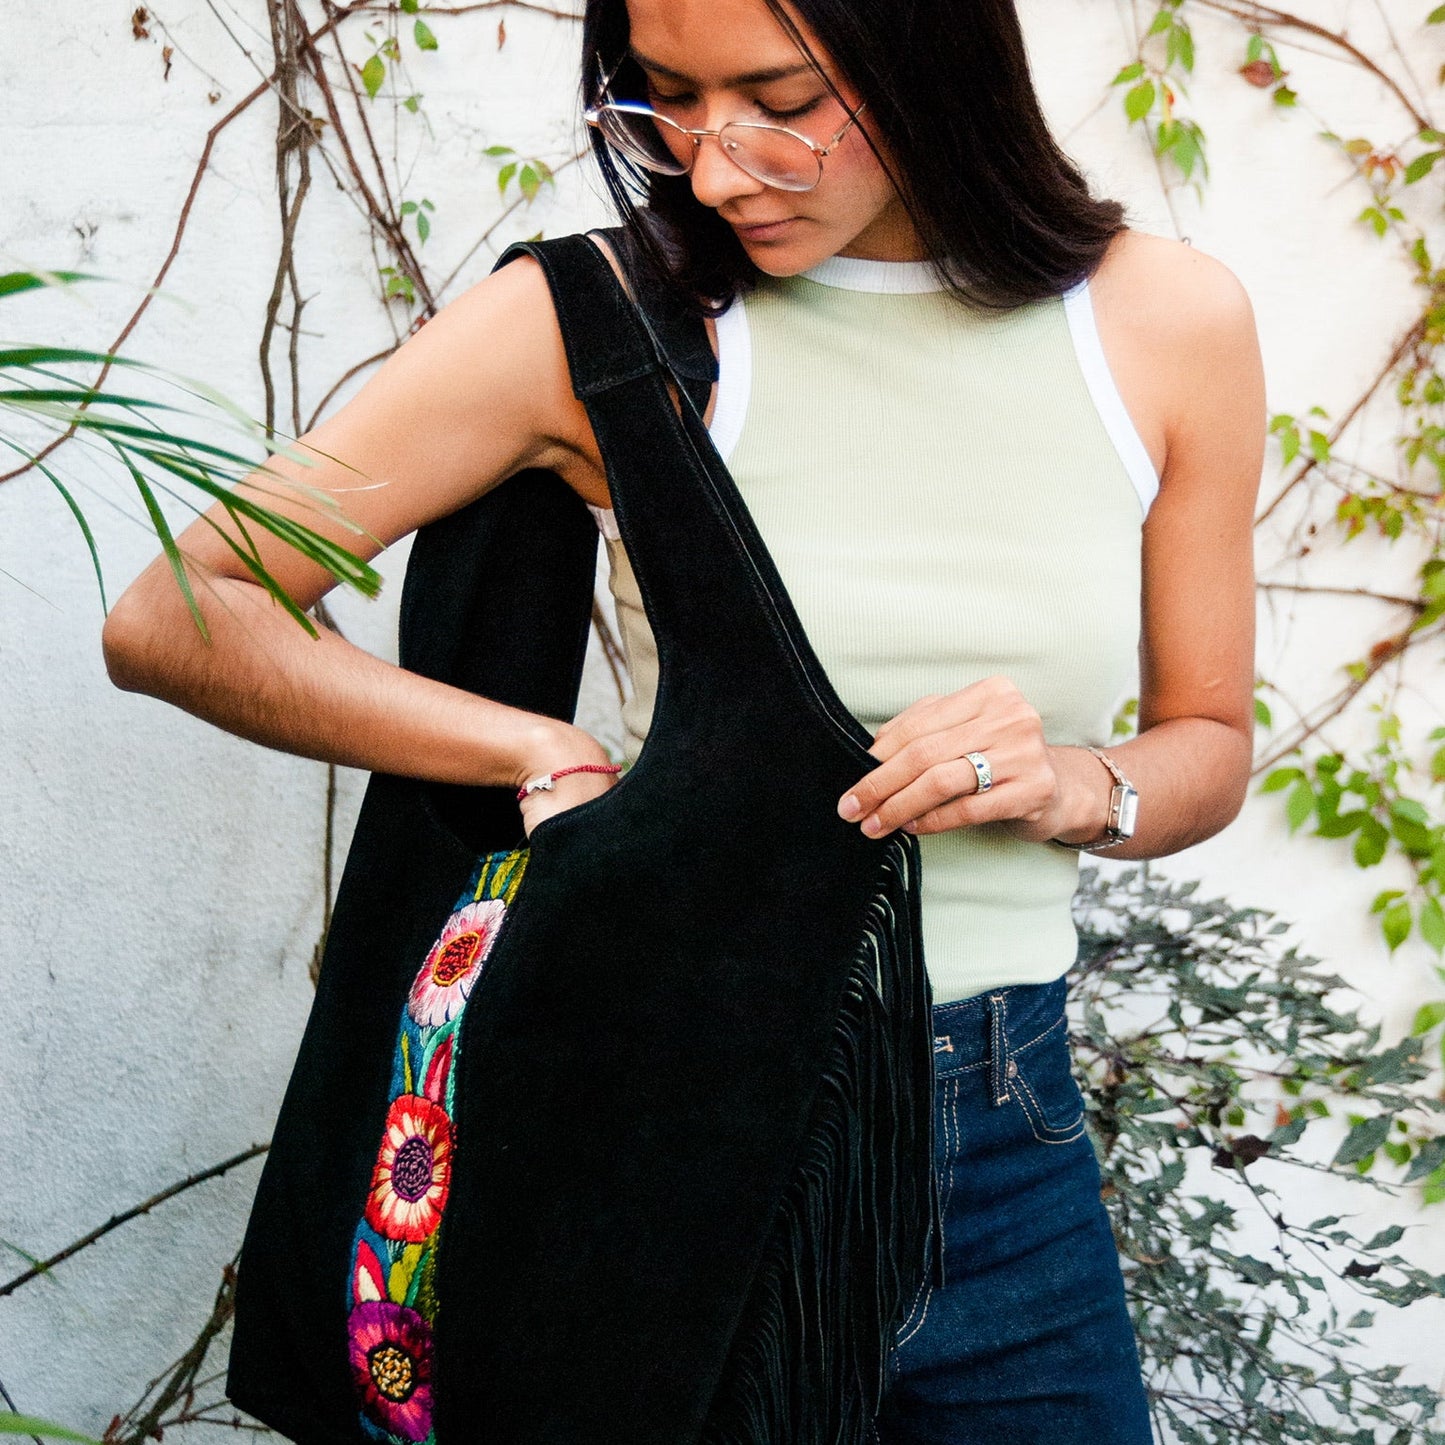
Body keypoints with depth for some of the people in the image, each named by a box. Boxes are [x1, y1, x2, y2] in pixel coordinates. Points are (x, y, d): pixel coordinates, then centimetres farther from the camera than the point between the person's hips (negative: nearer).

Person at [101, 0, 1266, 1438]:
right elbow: (169, 620, -11)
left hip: (1005, 1139, 3)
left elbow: (1209, 743, 9)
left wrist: (1078, 785, -14)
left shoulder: (1172, 322, -3)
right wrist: (552, 759, -20)